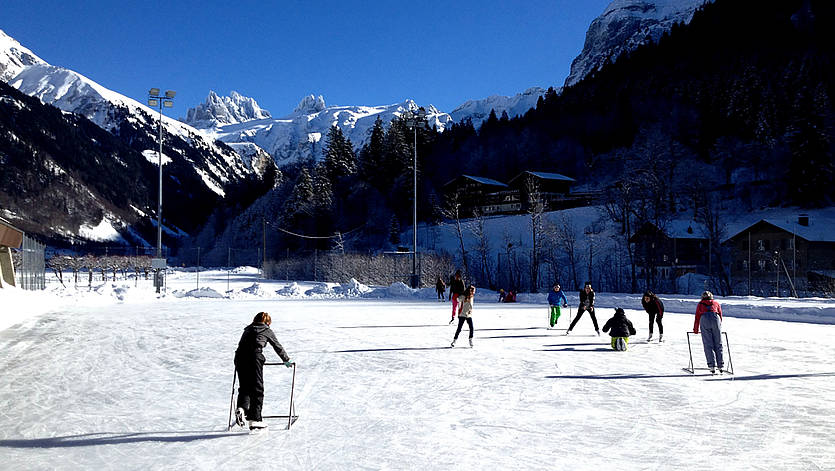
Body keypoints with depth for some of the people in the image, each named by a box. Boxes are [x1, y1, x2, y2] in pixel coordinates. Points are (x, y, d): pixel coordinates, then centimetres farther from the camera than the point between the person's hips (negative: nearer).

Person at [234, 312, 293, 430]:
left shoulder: (247, 329, 29)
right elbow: (278, 347, 25)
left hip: (239, 357, 4)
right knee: (257, 389, 2)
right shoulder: (267, 330, 18)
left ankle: (241, 408, -12)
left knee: (244, 387, 15)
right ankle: (254, 419, -2)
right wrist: (286, 360, 39)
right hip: (255, 357, -4)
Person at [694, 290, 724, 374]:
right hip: (715, 318, 1)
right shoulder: (716, 304, 30)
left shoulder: (700, 304, 27)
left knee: (708, 345, -3)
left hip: (704, 320, -1)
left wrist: (695, 329, 30)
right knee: (718, 344, 4)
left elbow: (697, 317, 24)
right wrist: (719, 327, 38)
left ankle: (712, 366, -11)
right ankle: (721, 366, -1)